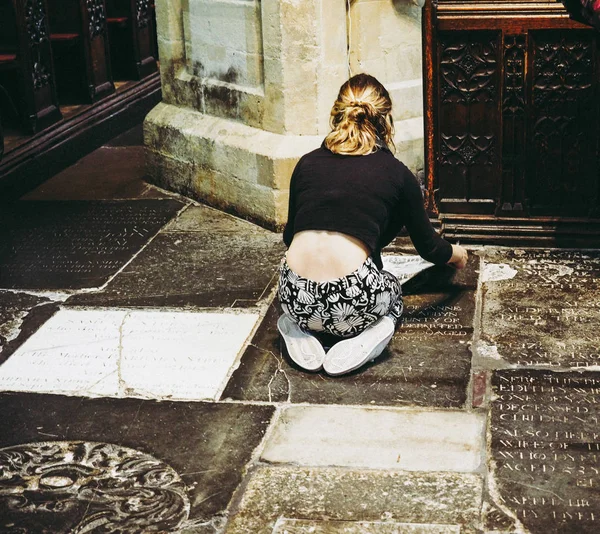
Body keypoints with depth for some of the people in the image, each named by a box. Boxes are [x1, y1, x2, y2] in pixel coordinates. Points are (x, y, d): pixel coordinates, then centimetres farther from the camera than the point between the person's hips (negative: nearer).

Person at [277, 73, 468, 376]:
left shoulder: (307, 164, 11)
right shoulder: (396, 174, 5)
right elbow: (429, 247, 17)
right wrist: (458, 254, 41)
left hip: (297, 301, 3)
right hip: (352, 304, -2)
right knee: (392, 291, 33)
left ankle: (300, 329, 7)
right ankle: (370, 335, 0)